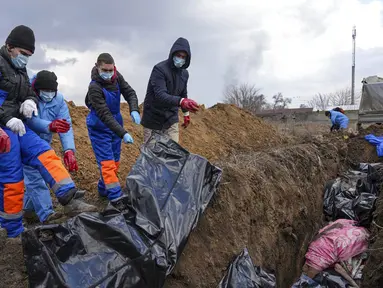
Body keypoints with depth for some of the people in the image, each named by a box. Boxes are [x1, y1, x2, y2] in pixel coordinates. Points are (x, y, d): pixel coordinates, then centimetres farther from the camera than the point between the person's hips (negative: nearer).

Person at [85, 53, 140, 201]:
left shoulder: (117, 77, -7)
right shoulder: (94, 87, -26)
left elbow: (130, 93, -2)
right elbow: (104, 115, -30)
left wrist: (134, 110, -24)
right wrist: (123, 133, -36)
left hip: (115, 124, 7)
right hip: (99, 128, -7)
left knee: (115, 161, 14)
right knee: (107, 163, -11)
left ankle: (104, 189, 32)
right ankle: (116, 198, -10)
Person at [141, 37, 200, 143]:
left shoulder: (184, 73, 5)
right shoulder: (159, 69, -18)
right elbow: (160, 95, -31)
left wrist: (186, 113, 26)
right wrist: (181, 101, -46)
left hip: (171, 119, 6)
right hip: (153, 119, -5)